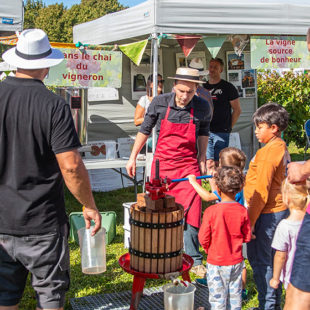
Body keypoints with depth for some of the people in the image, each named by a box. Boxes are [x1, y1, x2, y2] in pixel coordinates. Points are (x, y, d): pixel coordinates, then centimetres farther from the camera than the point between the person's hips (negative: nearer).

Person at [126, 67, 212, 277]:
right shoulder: (159, 103, -9)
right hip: (162, 163, 1)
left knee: (191, 213, -4)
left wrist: (202, 159, 11)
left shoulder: (202, 108, -7)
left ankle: (194, 260, 12)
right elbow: (145, 130, 4)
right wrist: (133, 157, 6)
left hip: (189, 165, 0)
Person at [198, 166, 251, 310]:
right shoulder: (242, 211, -11)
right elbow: (247, 237, -1)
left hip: (216, 263, -3)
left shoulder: (211, 211, -20)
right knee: (235, 295, 19)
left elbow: (203, 239, -14)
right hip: (236, 262, 3)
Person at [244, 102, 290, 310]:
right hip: (279, 209, 10)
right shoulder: (282, 148, 8)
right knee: (270, 257, 19)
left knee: (259, 259, 2)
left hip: (267, 213, -10)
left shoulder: (267, 153, -21)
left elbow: (261, 193, -22)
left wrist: (250, 220, -18)